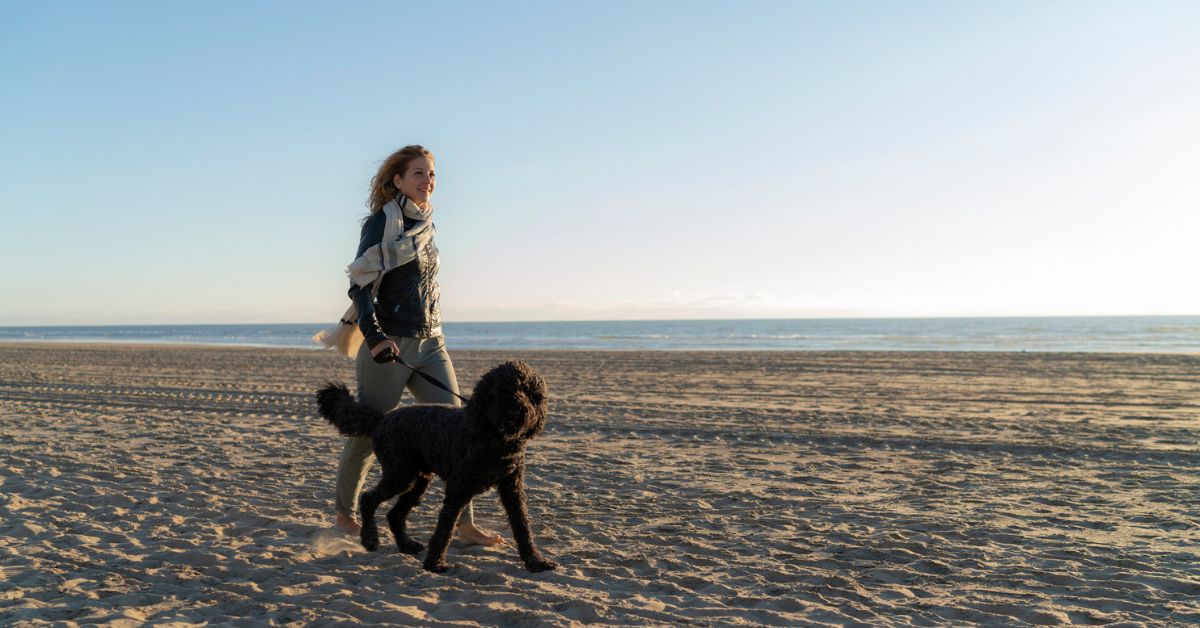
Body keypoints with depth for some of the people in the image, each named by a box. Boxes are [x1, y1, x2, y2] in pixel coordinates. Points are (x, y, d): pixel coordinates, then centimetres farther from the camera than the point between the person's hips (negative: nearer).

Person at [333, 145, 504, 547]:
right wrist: (374, 337, -27)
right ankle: (344, 513, 28)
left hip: (430, 343, 6)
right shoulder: (381, 222, -7)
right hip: (390, 346, -6)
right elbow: (361, 284, -15)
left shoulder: (425, 225, 13)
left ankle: (465, 524, 0)